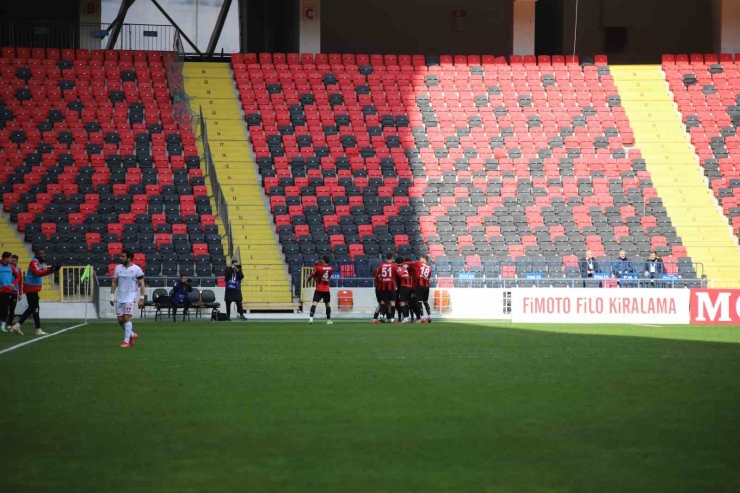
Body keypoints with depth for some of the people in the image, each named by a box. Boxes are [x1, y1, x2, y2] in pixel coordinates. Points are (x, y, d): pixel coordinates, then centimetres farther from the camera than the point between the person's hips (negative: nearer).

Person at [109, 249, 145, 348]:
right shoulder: (118, 268, 5)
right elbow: (114, 283, 12)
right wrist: (112, 296, 7)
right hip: (119, 297, 5)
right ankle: (132, 335, 26)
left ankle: (126, 341, -8)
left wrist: (141, 299, -9)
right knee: (120, 320, 5)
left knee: (127, 318, -13)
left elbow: (142, 284, -4)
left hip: (130, 297, -5)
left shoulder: (136, 269, -7)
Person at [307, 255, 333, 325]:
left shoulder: (318, 268, -9)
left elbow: (312, 276, -5)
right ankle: (329, 320, 22)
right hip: (327, 290, 4)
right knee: (327, 304, 18)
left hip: (319, 289, -4)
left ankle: (311, 318, -29)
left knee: (314, 303, -11)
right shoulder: (331, 269, 3)